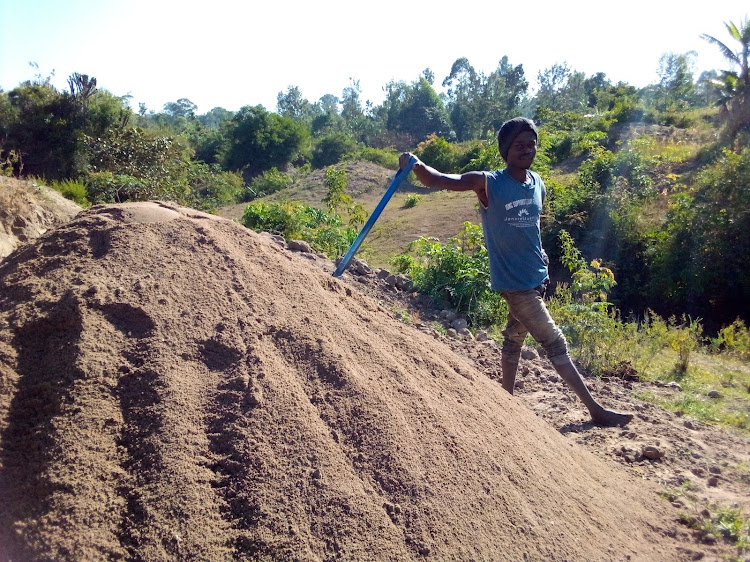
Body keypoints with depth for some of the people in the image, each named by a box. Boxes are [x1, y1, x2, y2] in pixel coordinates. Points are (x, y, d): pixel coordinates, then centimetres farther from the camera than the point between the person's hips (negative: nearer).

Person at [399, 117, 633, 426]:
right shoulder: (489, 183, -15)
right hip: (514, 282, -7)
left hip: (537, 278, 7)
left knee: (515, 337, 19)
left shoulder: (537, 183, 5)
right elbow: (438, 180, -20)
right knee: (555, 343, -2)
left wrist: (541, 255, 14)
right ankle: (595, 409, 8)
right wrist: (416, 166, -39)